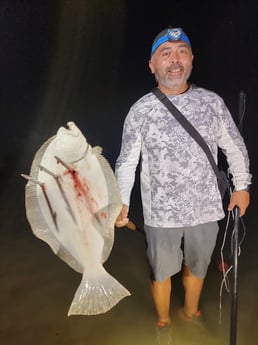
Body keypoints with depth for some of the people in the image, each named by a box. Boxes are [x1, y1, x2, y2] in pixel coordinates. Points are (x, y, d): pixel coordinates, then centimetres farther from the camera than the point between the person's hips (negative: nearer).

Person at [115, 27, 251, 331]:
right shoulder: (140, 111, -9)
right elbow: (126, 162, -3)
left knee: (197, 267, 24)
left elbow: (235, 147, 7)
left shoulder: (212, 102, -4)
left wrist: (241, 186, 7)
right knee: (161, 271, 18)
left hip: (205, 209, 2)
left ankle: (191, 312, 54)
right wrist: (122, 202, -10)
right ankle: (163, 321, 47)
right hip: (161, 213, -2)